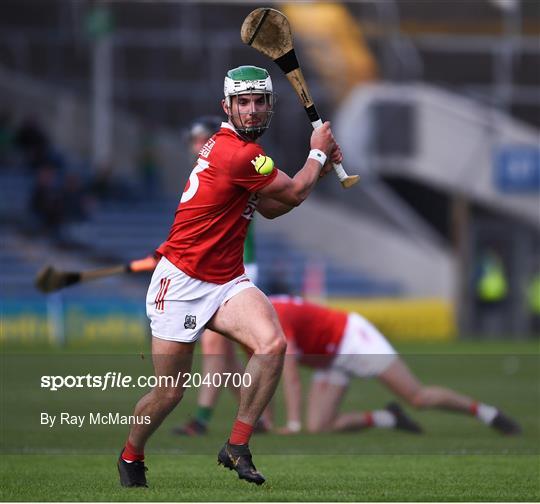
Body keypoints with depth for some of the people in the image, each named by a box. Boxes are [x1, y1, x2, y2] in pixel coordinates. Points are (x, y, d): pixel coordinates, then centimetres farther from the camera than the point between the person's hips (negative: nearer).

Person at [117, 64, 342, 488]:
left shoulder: (234, 148, 11)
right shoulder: (238, 154, -19)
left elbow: (271, 207, 19)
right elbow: (295, 194, -8)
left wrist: (320, 168, 10)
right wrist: (317, 153, 8)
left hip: (227, 282, 8)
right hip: (182, 284, -8)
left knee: (273, 344, -21)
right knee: (168, 395, 0)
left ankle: (237, 447, -13)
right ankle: (131, 457, 29)